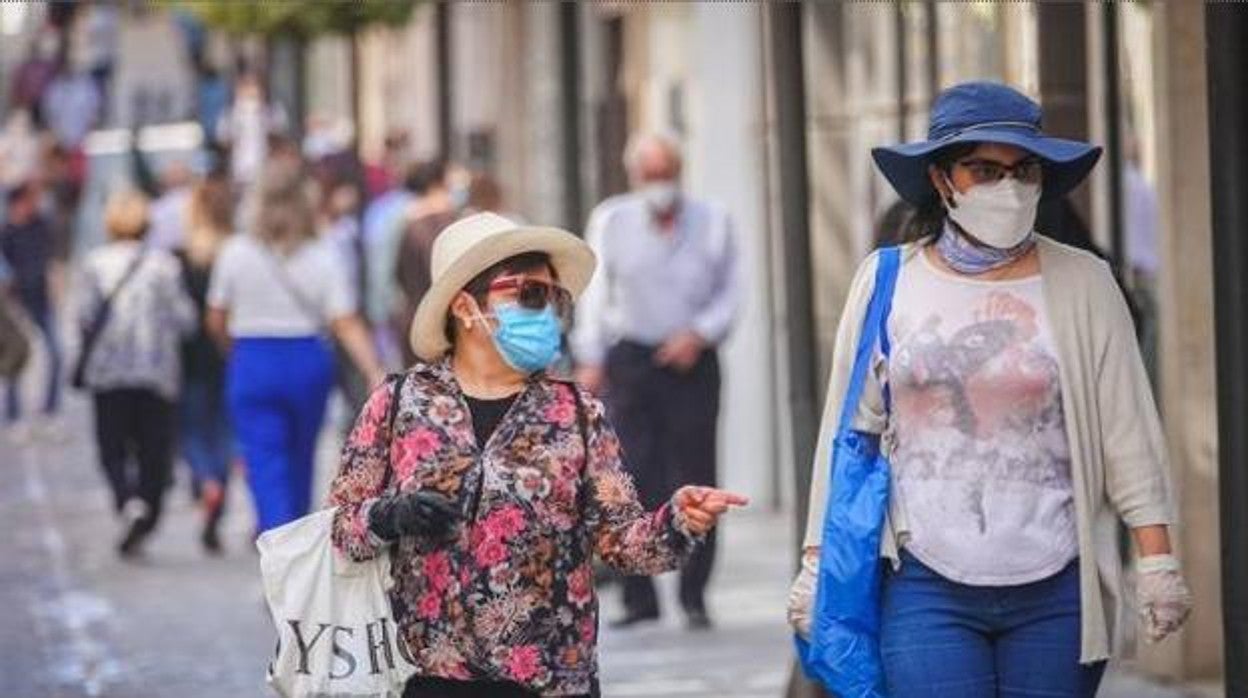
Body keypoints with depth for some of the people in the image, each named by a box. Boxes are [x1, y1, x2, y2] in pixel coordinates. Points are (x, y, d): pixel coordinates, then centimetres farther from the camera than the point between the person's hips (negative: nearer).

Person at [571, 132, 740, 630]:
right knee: (634, 477, -7)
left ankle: (694, 597, 6)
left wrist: (699, 333, -9)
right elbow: (595, 293, 5)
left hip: (691, 360, 0)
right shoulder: (611, 221, 3)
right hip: (630, 359, 0)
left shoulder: (712, 223, 4)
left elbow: (729, 294, 7)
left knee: (694, 477, -2)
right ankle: (639, 597, -2)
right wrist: (590, 361, -2)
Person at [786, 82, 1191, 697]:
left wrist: (1157, 560, -2)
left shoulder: (1082, 284, 3)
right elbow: (846, 432, 9)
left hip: (1056, 588, 0)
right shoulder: (887, 283, 5)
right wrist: (817, 563, 8)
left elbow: (1128, 432, 3)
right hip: (927, 589, 0)